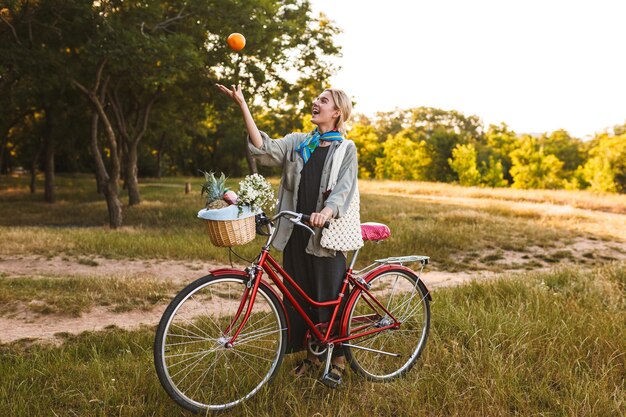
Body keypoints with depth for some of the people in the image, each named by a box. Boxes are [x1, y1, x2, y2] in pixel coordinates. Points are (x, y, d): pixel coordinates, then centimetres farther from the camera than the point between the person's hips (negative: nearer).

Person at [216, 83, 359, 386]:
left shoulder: (346, 150, 2)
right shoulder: (298, 142, 11)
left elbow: (344, 188, -12)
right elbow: (265, 149, -6)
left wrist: (327, 211, -33)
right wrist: (243, 106, -13)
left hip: (325, 234, -4)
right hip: (295, 232, 4)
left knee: (330, 297, 2)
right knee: (300, 295, 11)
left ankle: (337, 359, 21)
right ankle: (314, 354, 28)